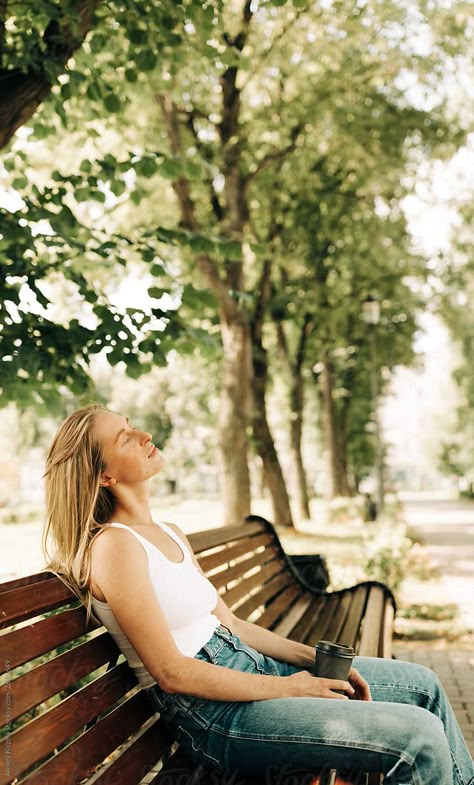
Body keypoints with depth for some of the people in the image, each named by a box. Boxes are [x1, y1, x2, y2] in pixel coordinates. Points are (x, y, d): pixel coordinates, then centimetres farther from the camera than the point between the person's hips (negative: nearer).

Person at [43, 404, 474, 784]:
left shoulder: (171, 534, 12)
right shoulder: (114, 546, -16)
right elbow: (171, 672, -18)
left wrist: (314, 658, 3)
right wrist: (285, 687, -14)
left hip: (249, 667, 9)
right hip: (210, 711, -9)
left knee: (422, 684, 11)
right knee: (419, 736, -18)